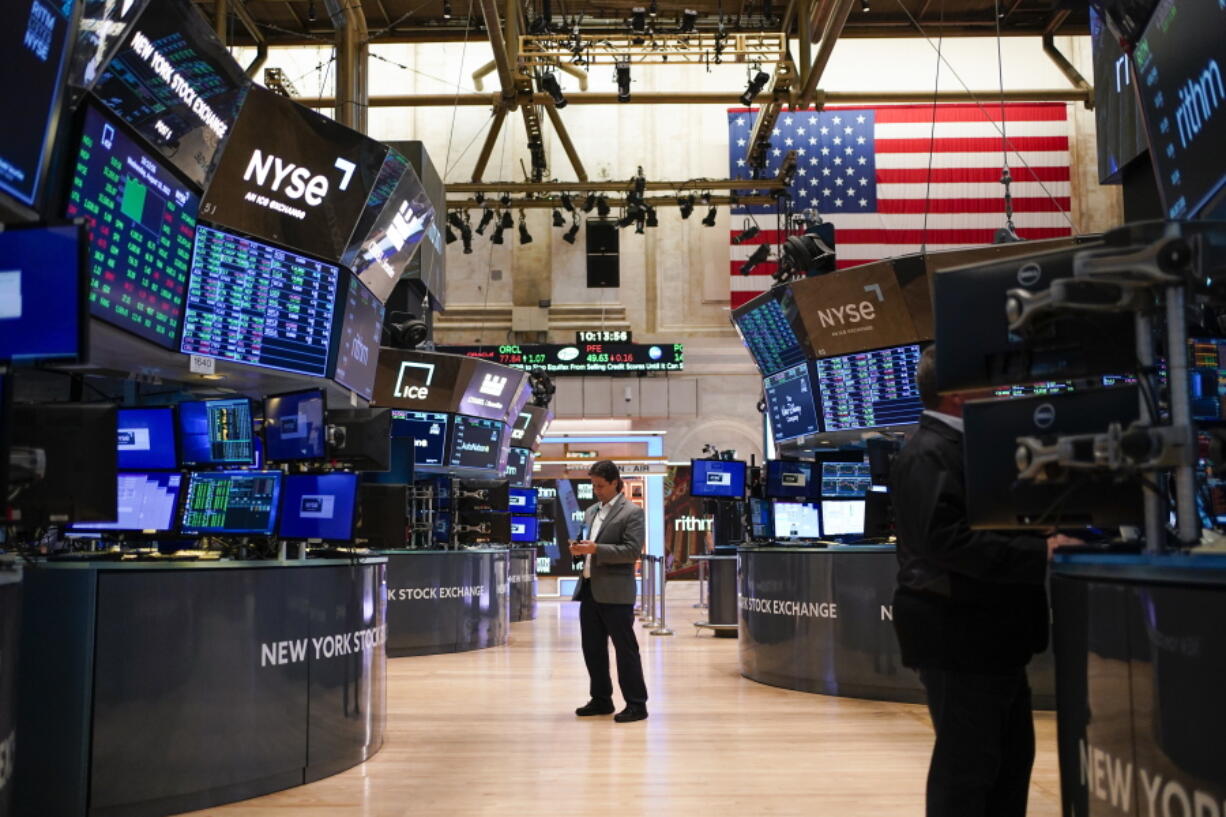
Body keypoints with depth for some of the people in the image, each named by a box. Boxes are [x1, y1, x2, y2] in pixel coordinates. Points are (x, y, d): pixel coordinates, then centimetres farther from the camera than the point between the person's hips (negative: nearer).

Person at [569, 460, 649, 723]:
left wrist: (595, 549, -22)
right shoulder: (592, 512, 17)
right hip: (589, 588, 8)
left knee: (625, 648, -2)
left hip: (615, 592, -8)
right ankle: (601, 700, 24)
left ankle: (636, 704, 5)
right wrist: (579, 548, 1)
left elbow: (633, 551, -15)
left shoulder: (632, 512, -6)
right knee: (592, 648, 12)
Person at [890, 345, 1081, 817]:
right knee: (967, 762, -1)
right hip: (958, 637, -10)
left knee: (1012, 756, 17)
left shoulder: (962, 448, 15)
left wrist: (1040, 540, 8)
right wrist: (1038, 552, -27)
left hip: (988, 635, 10)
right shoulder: (929, 455, -17)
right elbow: (947, 539, -28)